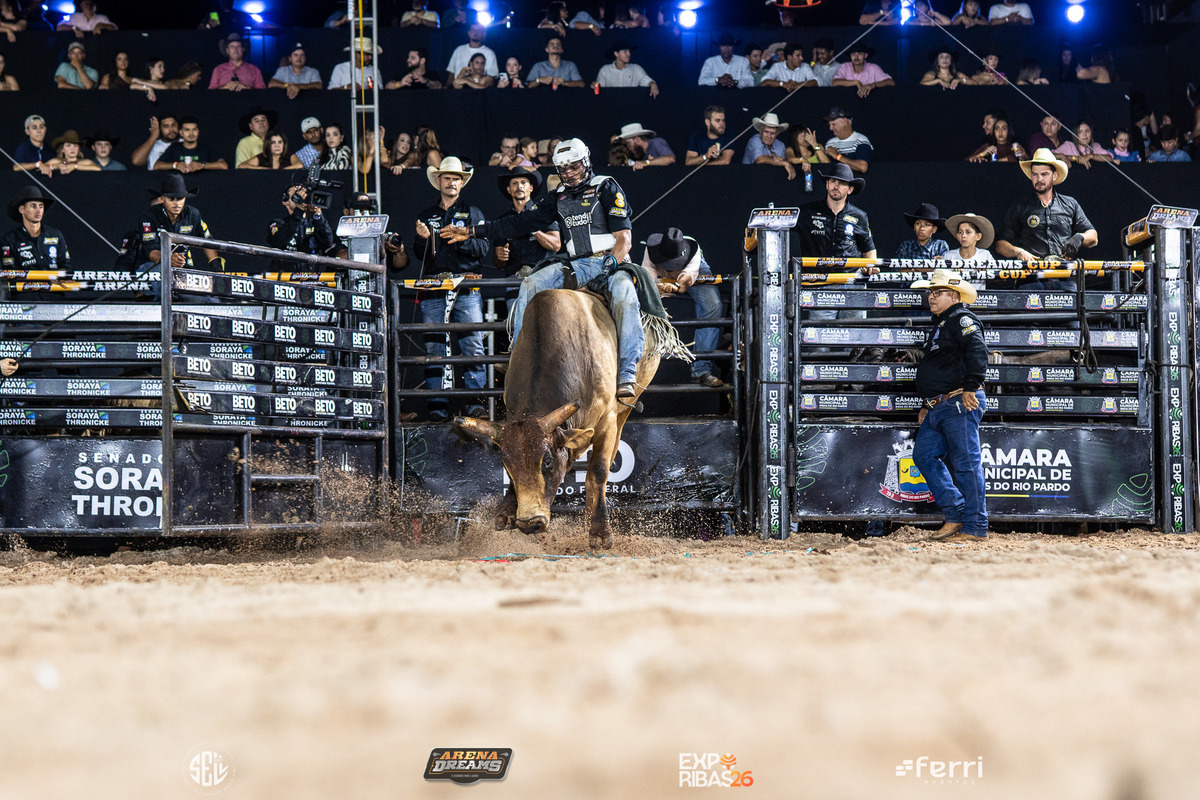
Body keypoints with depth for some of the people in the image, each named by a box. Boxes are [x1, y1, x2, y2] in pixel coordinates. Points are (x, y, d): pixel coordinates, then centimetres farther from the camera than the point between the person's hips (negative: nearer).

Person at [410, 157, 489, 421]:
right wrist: (423, 239, -3)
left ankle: (475, 401, -10)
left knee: (474, 344, -10)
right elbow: (419, 255, 18)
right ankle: (438, 404, -3)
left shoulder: (472, 213, 15)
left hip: (467, 287, -2)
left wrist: (461, 239, -12)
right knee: (433, 346, -4)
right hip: (433, 288, 2)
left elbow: (483, 248, 4)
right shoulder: (427, 216, 21)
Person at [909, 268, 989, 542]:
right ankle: (955, 514, 5)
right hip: (938, 407, 10)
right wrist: (927, 405, 26)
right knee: (924, 455, 3)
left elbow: (977, 350, -21)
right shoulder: (938, 326, 26)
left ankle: (975, 527, -6)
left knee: (966, 463, -8)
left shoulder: (961, 319, -5)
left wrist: (971, 387, -26)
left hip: (960, 404, -10)